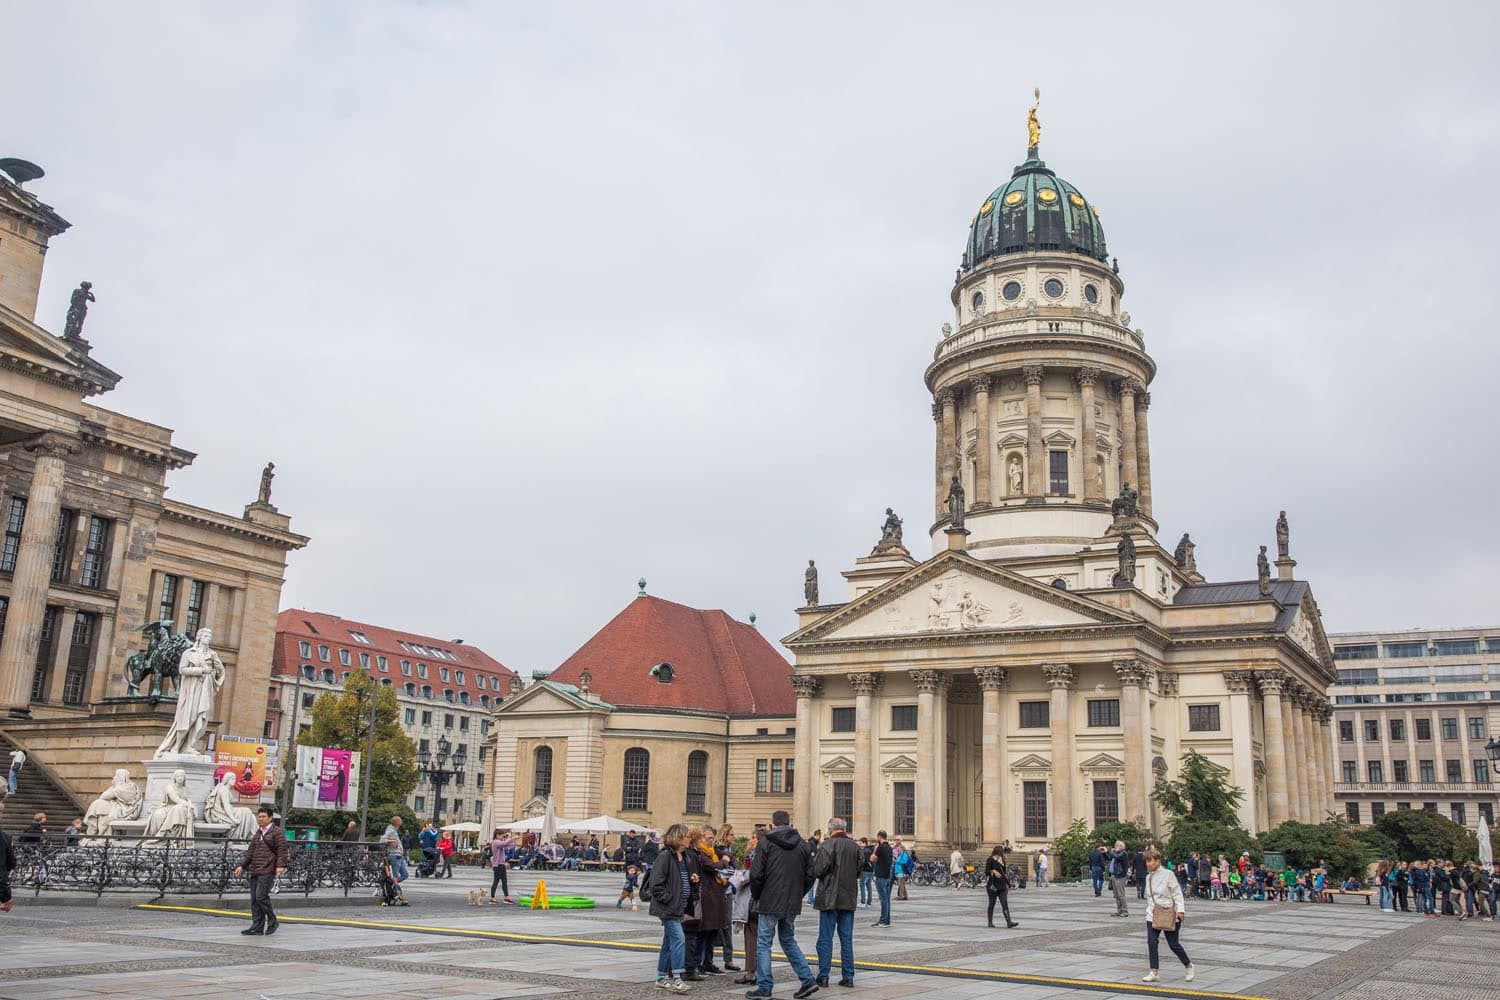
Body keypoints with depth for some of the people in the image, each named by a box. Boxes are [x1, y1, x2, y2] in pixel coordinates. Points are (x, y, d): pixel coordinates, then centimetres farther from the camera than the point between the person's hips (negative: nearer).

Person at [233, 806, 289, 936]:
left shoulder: (276, 832, -3)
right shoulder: (256, 834, 19)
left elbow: (282, 850, -10)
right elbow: (250, 852, 23)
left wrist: (280, 865, -21)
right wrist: (242, 866, 14)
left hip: (267, 871, -8)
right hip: (254, 871, 8)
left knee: (261, 896, -15)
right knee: (254, 899, 5)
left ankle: (272, 921, 0)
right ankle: (257, 926, 10)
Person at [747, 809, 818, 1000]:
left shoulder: (767, 842, -7)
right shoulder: (802, 844, 7)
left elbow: (756, 873, -10)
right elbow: (810, 874, 8)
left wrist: (756, 896, 5)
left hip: (771, 902, -5)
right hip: (793, 904, 5)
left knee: (764, 943, 4)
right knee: (789, 940, 18)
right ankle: (807, 980, 11)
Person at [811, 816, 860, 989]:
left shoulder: (827, 845, -13)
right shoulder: (855, 847, 5)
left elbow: (817, 871, -17)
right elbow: (859, 871, 11)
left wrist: (813, 859, 2)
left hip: (829, 898, -5)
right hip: (849, 898, 5)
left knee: (825, 938, 2)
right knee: (847, 939, 10)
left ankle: (823, 976, 4)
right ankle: (848, 976, 11)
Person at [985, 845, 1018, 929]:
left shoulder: (1002, 860, 13)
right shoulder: (990, 860, -5)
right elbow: (986, 872, -12)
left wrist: (1007, 884, 17)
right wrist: (993, 871, -30)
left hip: (1002, 886, 5)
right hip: (993, 885, -5)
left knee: (1005, 904, -5)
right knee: (992, 904, 4)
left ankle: (1009, 922, -13)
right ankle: (990, 922, 14)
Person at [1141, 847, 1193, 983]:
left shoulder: (1168, 875, -10)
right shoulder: (1148, 877, 9)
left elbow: (1177, 893, -9)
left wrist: (1180, 910, -16)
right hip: (1152, 914, 5)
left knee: (1173, 944, 2)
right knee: (1151, 942, -7)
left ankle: (1189, 966, 26)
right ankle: (1154, 972, 0)